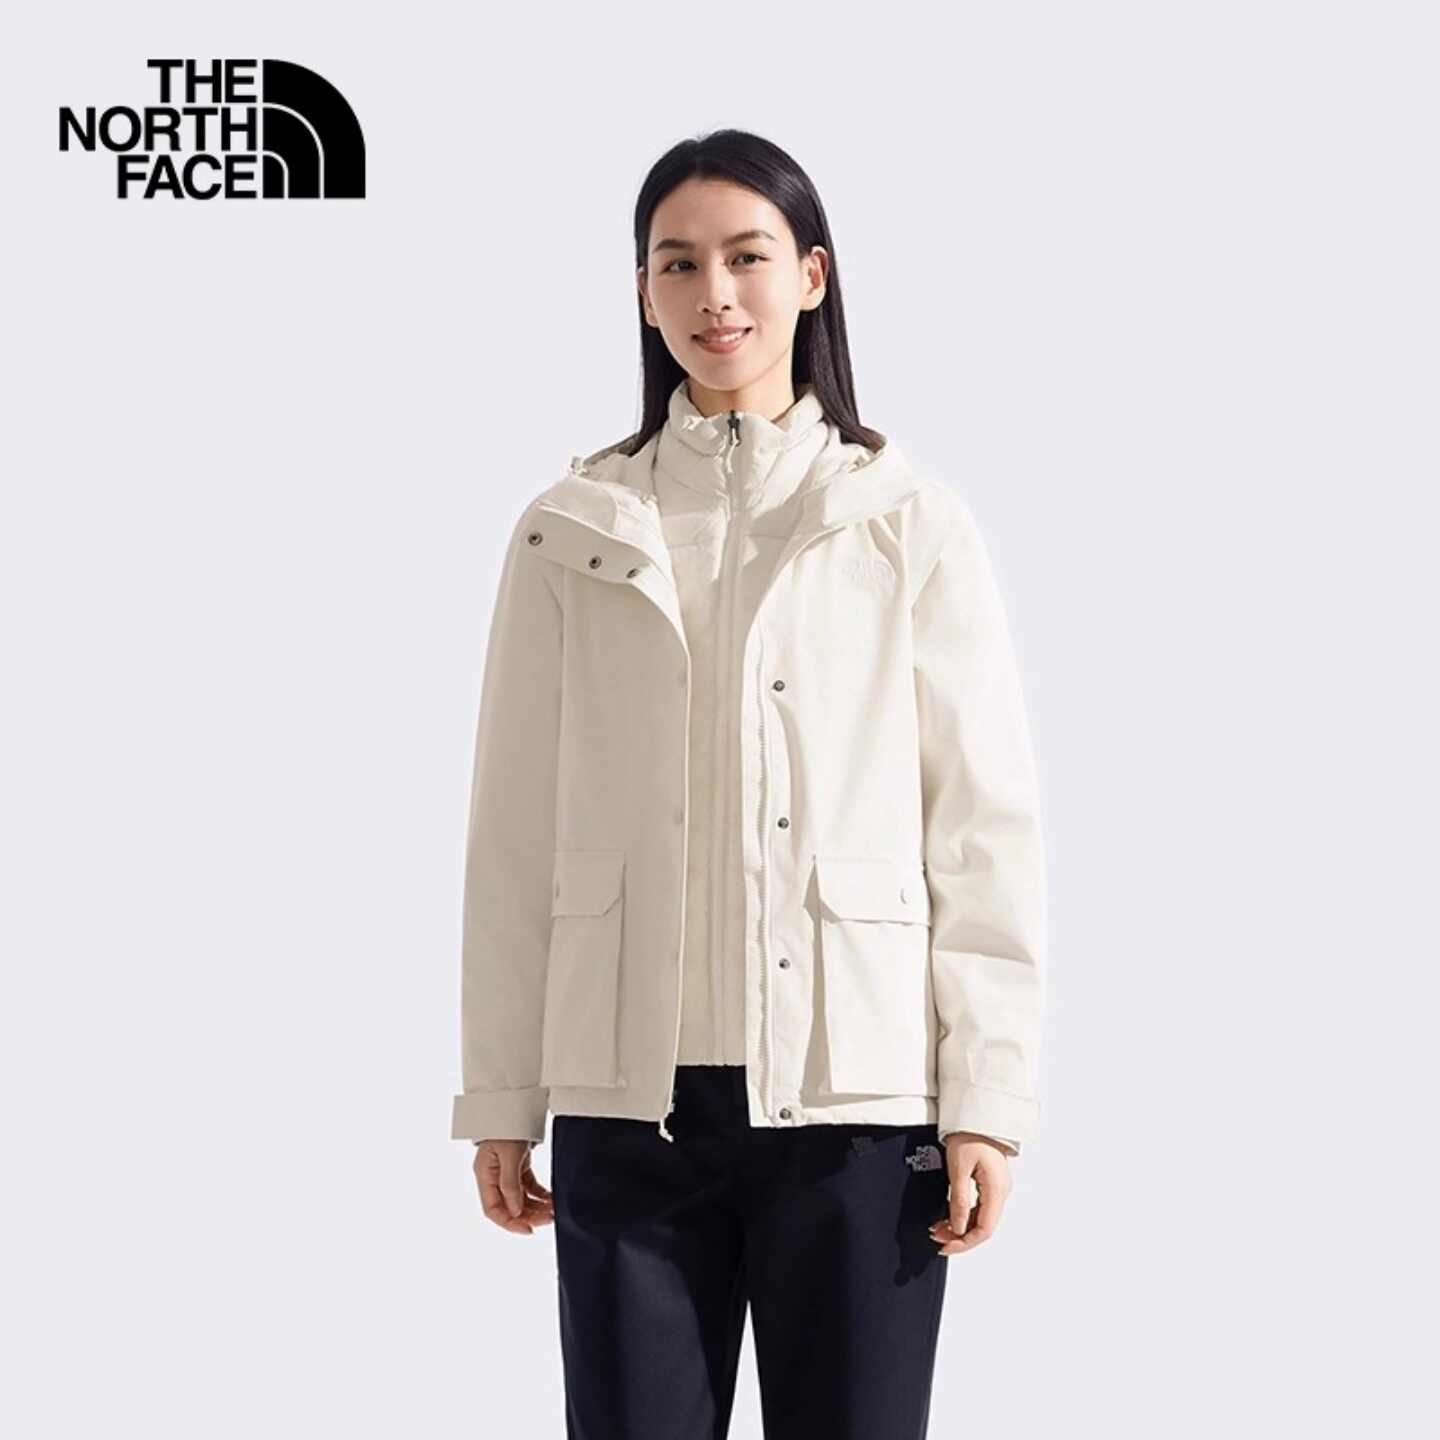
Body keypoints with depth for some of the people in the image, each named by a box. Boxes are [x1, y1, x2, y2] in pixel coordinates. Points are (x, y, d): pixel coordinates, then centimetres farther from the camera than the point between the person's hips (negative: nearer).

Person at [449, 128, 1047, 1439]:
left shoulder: (910, 523, 3)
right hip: (631, 1097, 1)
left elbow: (988, 825, 1)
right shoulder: (571, 534, 7)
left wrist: (988, 1098, -5)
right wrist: (500, 1097, 4)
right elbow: (516, 834, 7)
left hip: (855, 1097, -1)